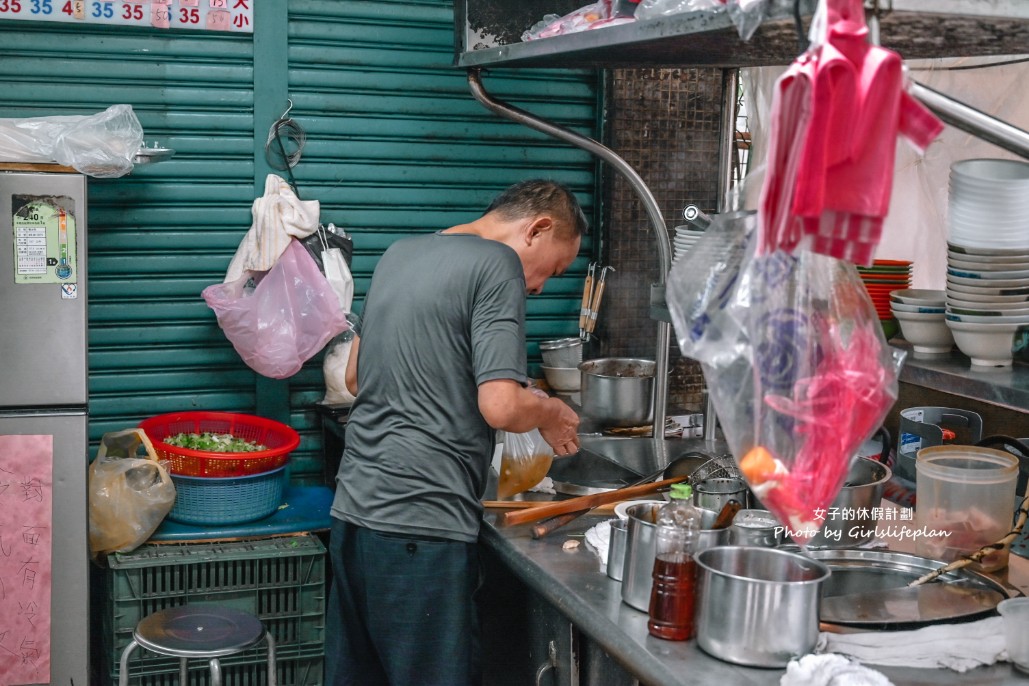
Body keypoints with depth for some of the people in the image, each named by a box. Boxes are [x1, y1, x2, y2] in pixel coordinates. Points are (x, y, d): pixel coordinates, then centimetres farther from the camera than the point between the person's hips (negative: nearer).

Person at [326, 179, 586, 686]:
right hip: (421, 526, -8)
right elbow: (500, 407, -19)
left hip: (353, 509, 8)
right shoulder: (498, 265, -10)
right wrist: (550, 413, 0)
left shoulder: (399, 253, 15)